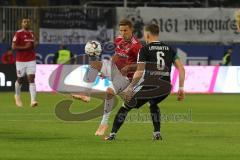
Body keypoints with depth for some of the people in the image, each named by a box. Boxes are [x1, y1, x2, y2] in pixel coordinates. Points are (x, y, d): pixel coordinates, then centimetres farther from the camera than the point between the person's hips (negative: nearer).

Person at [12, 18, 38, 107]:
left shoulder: (32, 33, 11)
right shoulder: (18, 33, -8)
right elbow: (13, 46, -13)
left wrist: (34, 45, 3)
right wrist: (25, 47, -20)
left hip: (31, 60, 4)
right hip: (21, 60, -4)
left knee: (32, 80, -9)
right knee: (20, 80, 10)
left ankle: (33, 101, -19)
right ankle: (17, 96, 38)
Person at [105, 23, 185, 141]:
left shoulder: (145, 50, 0)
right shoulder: (169, 49, 15)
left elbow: (139, 72, -9)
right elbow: (181, 69, 9)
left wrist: (130, 87, -5)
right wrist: (181, 88, 12)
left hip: (149, 85, -5)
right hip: (165, 87, 5)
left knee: (126, 107, 11)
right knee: (153, 104, 35)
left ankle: (113, 134, 6)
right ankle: (157, 134, 21)